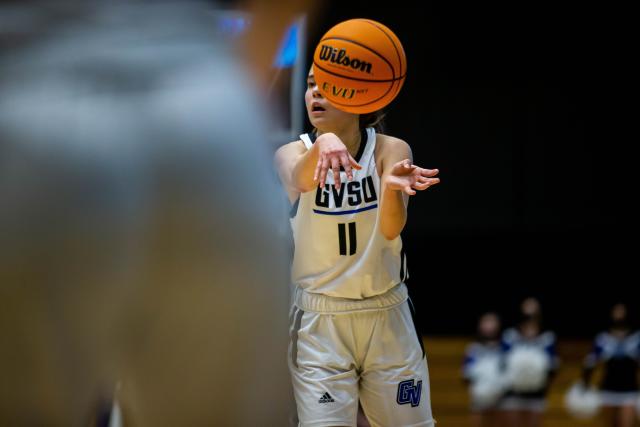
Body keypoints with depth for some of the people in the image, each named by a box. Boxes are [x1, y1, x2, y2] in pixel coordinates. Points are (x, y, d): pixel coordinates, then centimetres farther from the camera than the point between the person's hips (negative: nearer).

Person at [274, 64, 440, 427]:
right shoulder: (292, 153, -5)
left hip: (387, 315, 1)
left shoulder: (392, 151, -5)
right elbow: (300, 180, -31)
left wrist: (393, 187, -45)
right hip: (319, 320, -1)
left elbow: (392, 228, -22)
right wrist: (323, 144, -54)